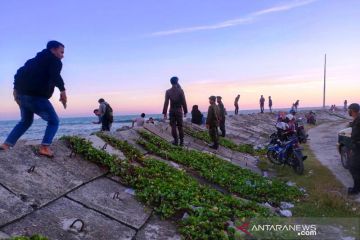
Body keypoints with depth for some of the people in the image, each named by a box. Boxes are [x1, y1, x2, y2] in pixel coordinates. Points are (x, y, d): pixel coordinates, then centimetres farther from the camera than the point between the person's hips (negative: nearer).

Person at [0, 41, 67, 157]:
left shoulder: (34, 60, 26)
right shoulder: (55, 61, 1)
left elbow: (20, 73, 23)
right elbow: (55, 75, -19)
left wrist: (16, 89, 24)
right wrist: (62, 90, -24)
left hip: (22, 95, 8)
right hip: (36, 96, -8)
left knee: (25, 121, 26)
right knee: (54, 121, 4)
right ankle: (44, 147, -10)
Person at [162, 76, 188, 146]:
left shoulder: (168, 91, -2)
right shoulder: (180, 90, -5)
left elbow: (166, 103, -5)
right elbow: (183, 102, -5)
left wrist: (165, 113, -1)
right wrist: (185, 111, 3)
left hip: (171, 111, 0)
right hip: (179, 110, 0)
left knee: (173, 126, 6)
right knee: (180, 126, 6)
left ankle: (176, 141, 6)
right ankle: (181, 142, 7)